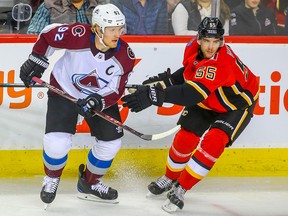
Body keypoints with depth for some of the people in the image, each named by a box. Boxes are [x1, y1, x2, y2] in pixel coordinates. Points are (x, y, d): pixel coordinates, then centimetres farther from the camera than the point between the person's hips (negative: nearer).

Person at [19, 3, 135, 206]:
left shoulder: (125, 56, -23)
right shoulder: (78, 36, -32)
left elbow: (115, 91, -17)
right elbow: (48, 34, -13)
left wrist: (98, 102, -34)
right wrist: (36, 60, -12)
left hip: (101, 97, 4)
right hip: (64, 91, -3)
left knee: (111, 142, 1)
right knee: (57, 142, -17)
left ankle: (90, 183, 27)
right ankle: (52, 179, 16)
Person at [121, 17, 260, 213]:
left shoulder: (220, 62, -42)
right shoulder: (193, 48, -18)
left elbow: (193, 94, -54)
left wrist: (156, 95, -63)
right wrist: (166, 79, -10)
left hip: (237, 104, -6)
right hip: (207, 100, 6)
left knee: (213, 142, -24)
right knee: (186, 137, 0)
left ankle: (181, 189, -12)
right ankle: (170, 178, 28)